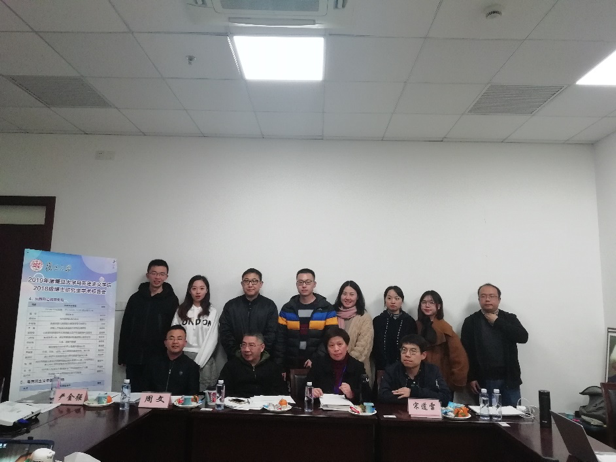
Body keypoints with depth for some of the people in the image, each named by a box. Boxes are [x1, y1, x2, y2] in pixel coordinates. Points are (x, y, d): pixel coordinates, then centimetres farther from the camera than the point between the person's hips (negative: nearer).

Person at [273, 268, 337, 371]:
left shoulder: (327, 309, -1)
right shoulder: (287, 308, 4)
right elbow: (280, 339, 4)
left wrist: (316, 359, -15)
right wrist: (279, 366, -2)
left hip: (317, 365, -1)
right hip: (291, 364, 2)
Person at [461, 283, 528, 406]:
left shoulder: (510, 318, 7)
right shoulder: (471, 321, 2)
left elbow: (523, 337, -10)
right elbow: (466, 351, -1)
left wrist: (497, 322, -10)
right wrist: (471, 378, -6)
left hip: (509, 379, 1)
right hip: (484, 381, -1)